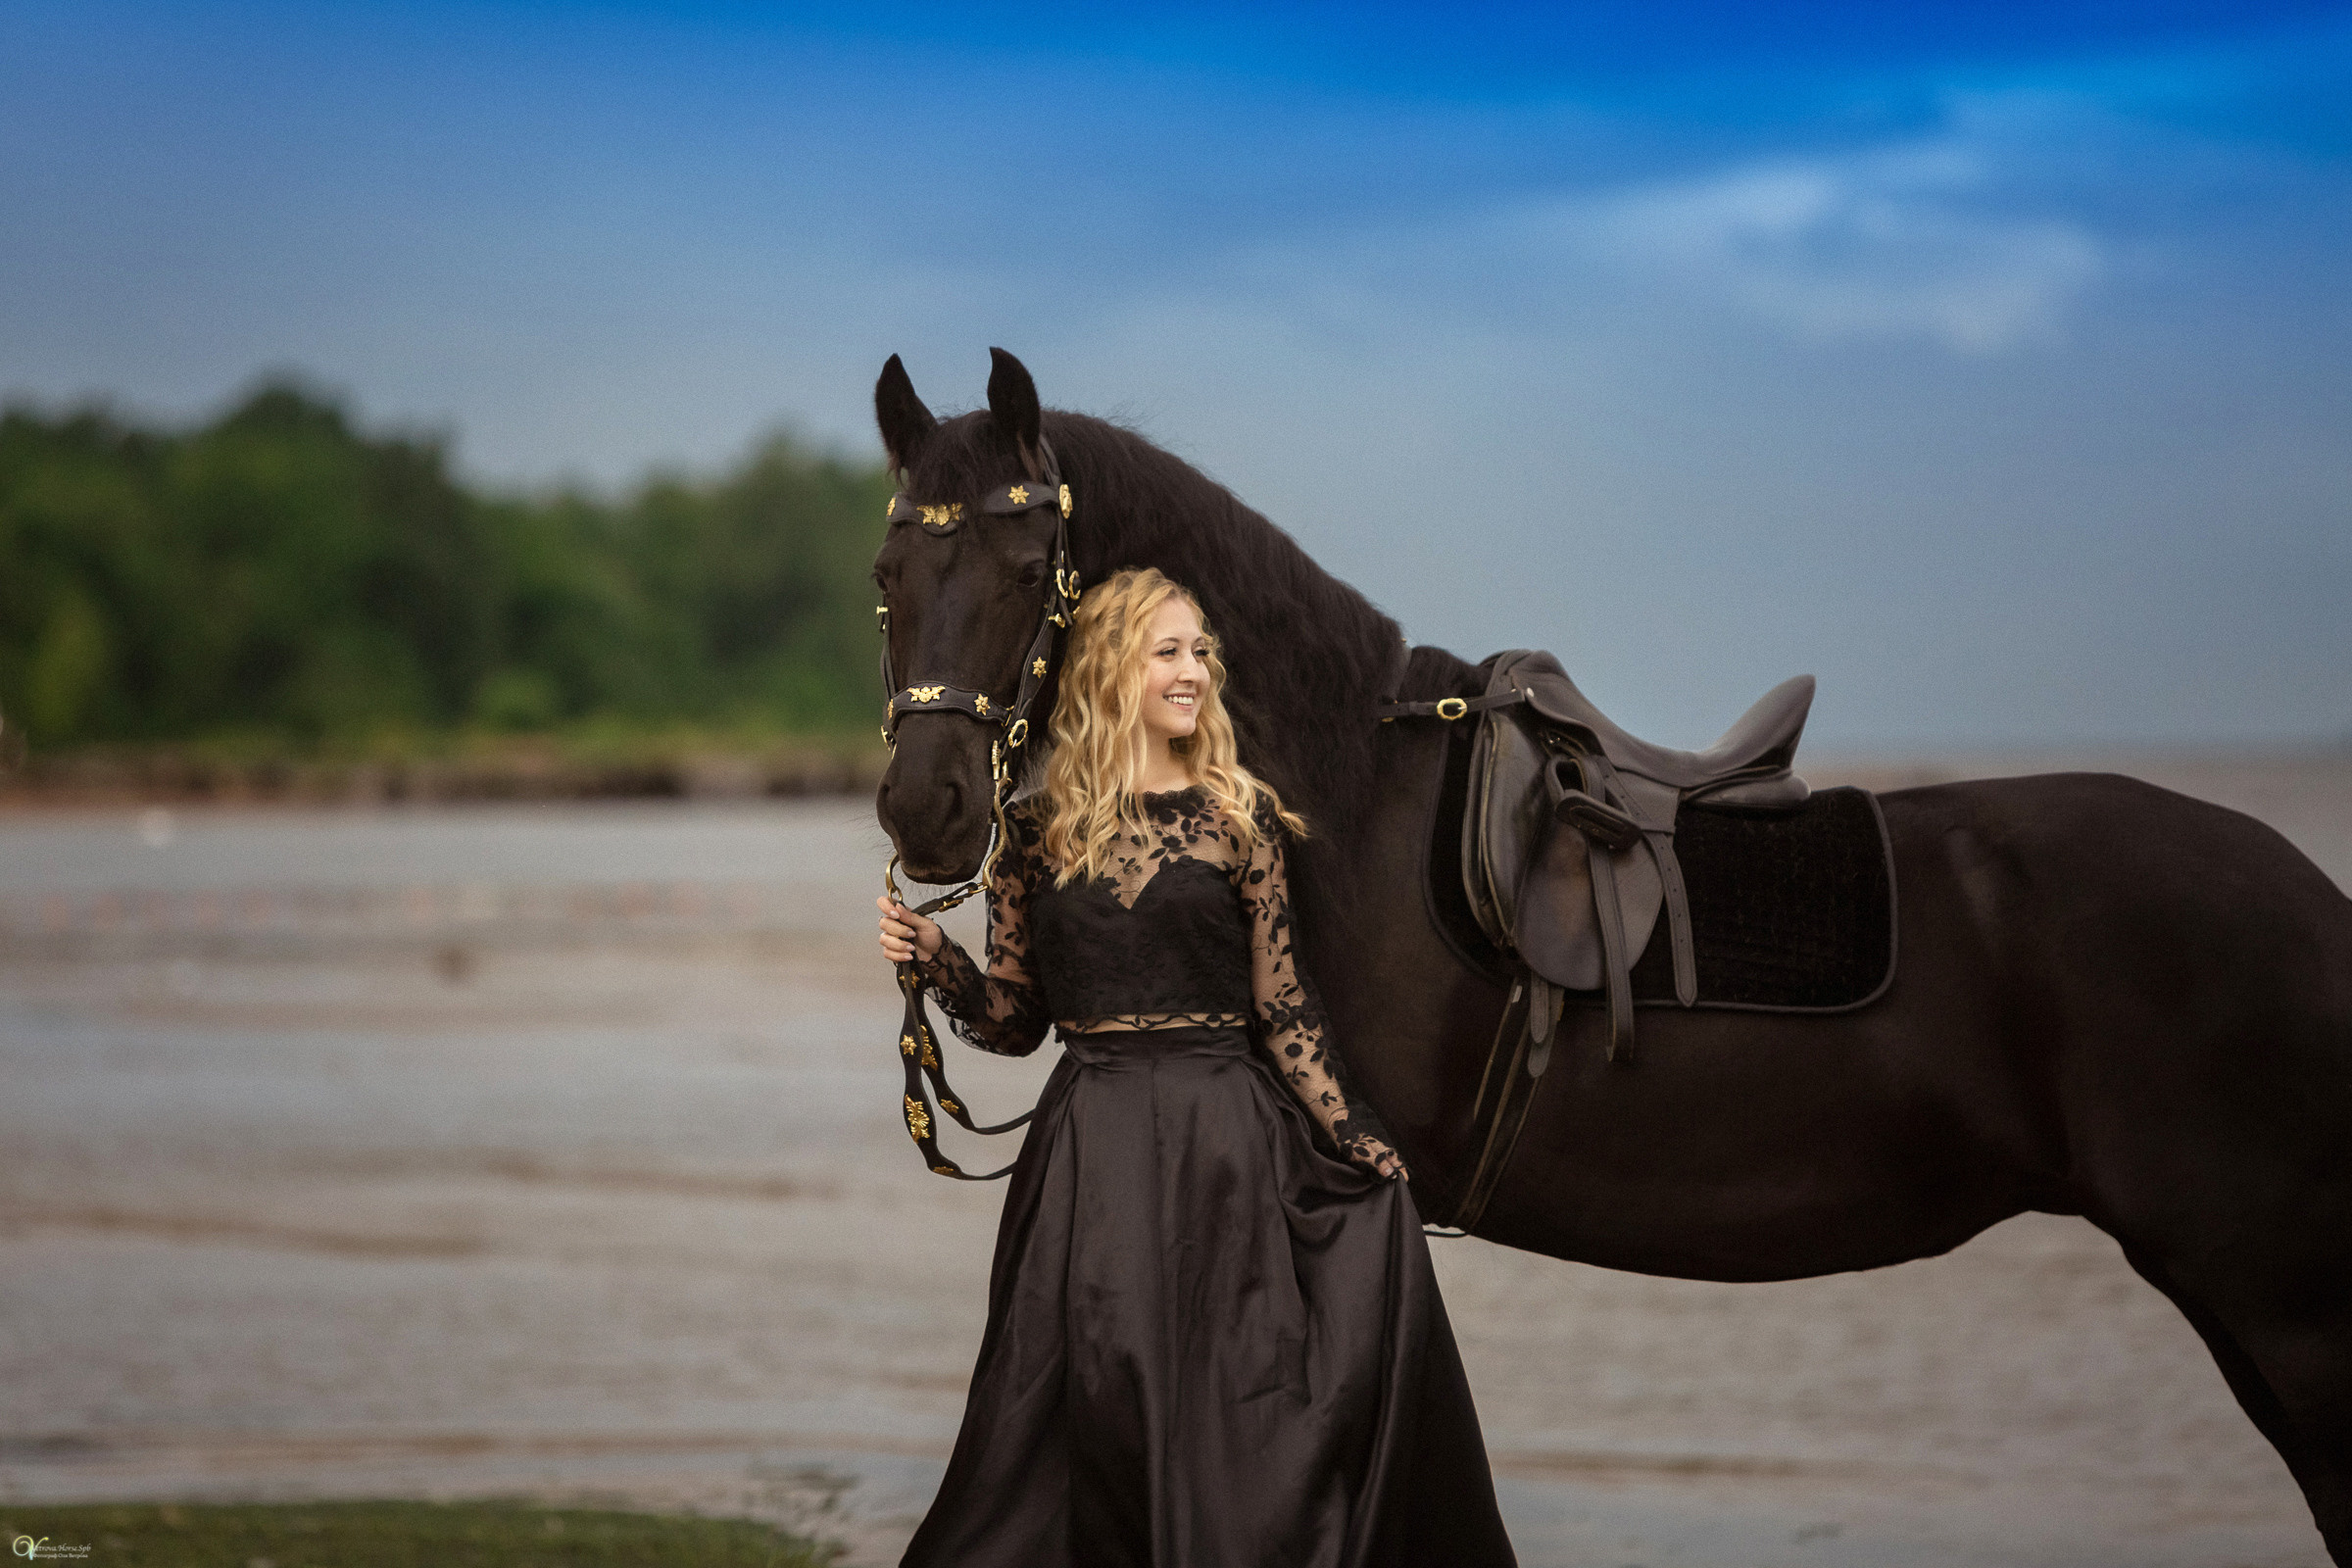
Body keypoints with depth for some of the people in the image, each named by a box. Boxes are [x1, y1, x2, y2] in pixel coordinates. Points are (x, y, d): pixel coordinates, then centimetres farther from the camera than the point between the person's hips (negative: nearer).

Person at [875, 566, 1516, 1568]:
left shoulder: (1238, 816, 3)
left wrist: (1354, 1146, -4)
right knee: (1095, 1399, 0)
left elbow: (1282, 1010, 2)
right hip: (1089, 1155, 1)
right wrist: (933, 959, -6)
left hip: (1226, 1138, -1)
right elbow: (1015, 1021, 10)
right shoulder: (1036, 831, 6)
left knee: (1229, 1402, -3)